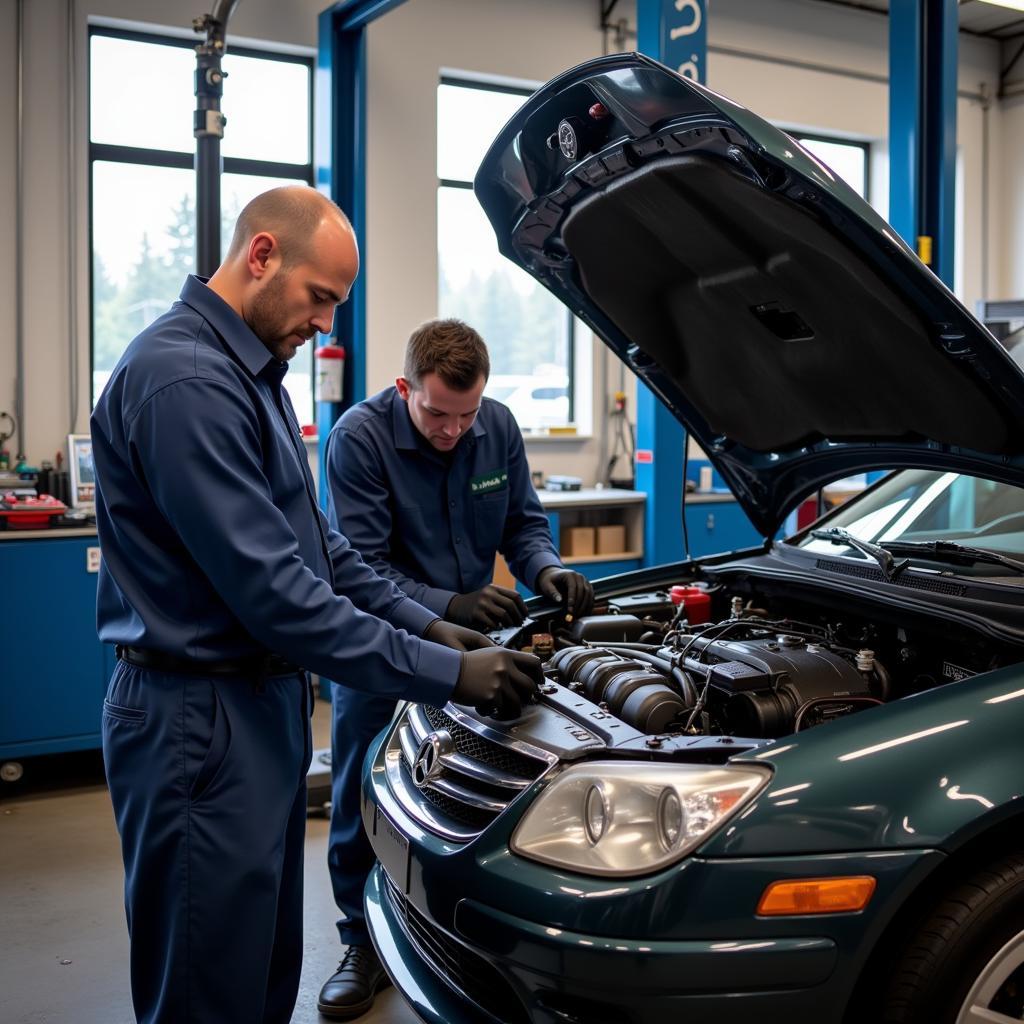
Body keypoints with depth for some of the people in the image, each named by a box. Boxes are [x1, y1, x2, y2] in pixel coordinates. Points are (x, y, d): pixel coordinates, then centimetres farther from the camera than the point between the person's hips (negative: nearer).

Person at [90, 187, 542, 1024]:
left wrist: (426, 624, 9)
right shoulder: (185, 382, -21)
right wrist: (445, 673, -22)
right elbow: (270, 590, -26)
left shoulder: (251, 372, 13)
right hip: (202, 720, -10)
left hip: (264, 702, 10)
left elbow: (313, 541, 18)